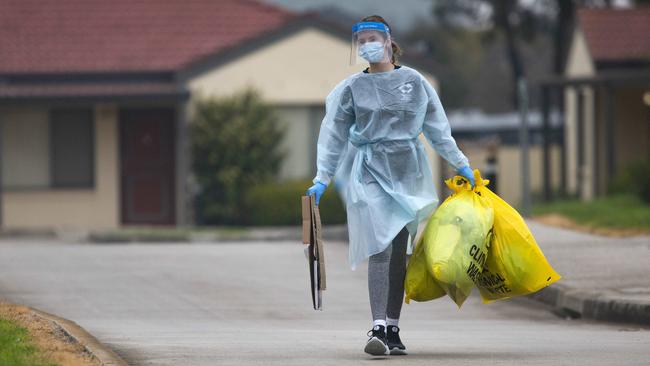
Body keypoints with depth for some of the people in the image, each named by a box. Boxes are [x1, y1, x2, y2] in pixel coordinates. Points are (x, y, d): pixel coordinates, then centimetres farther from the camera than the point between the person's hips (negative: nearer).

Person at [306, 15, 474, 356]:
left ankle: (393, 331, 9)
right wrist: (322, 179, 0)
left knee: (399, 252, 4)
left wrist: (460, 163, 14)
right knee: (380, 247, -16)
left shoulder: (414, 82, 7)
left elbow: (437, 128, 13)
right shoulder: (351, 88, 3)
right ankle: (378, 329, -23)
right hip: (369, 172, -2)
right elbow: (333, 136, 5)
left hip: (407, 171, 2)